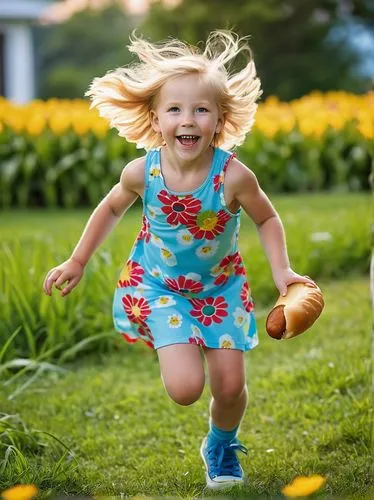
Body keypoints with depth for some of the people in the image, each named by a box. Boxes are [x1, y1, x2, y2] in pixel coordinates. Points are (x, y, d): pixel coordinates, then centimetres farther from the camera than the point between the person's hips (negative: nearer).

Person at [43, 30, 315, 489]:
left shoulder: (234, 176, -26)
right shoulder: (142, 172, -21)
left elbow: (267, 219, -5)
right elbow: (112, 208, 1)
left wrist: (281, 270, -18)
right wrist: (77, 262, 6)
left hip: (220, 288, 1)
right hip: (159, 286, -1)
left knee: (230, 386, 2)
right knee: (185, 390, -16)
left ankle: (221, 446, 36)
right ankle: (172, 349, 21)